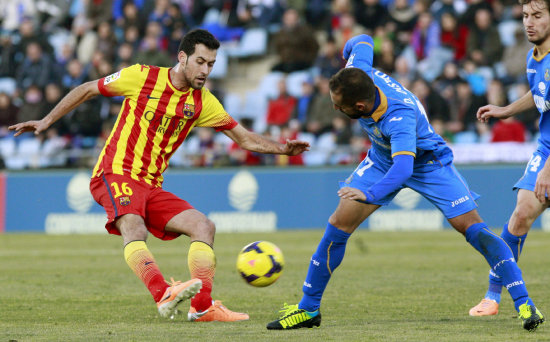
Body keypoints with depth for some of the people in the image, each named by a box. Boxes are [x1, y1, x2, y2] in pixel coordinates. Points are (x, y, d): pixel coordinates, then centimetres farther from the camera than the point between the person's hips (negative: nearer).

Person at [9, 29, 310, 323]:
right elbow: (87, 90, 6)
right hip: (116, 174, -6)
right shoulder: (141, 77, -5)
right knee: (133, 228, -33)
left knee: (203, 226, -7)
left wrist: (280, 148, -8)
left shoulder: (203, 102, 7)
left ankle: (202, 307, -10)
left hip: (152, 187, 6)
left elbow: (244, 138, 10)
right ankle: (164, 295, -53)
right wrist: (46, 121, 4)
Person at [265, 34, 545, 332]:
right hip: (382, 159, 6)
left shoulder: (399, 117, -43)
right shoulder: (359, 71, -26)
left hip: (426, 162, -6)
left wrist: (370, 194, -70)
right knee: (339, 223, -8)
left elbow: (403, 167, -55)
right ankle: (308, 309, 1)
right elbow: (362, 42, -4)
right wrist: (349, 49, 19)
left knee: (472, 228, -16)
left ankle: (523, 303, -10)